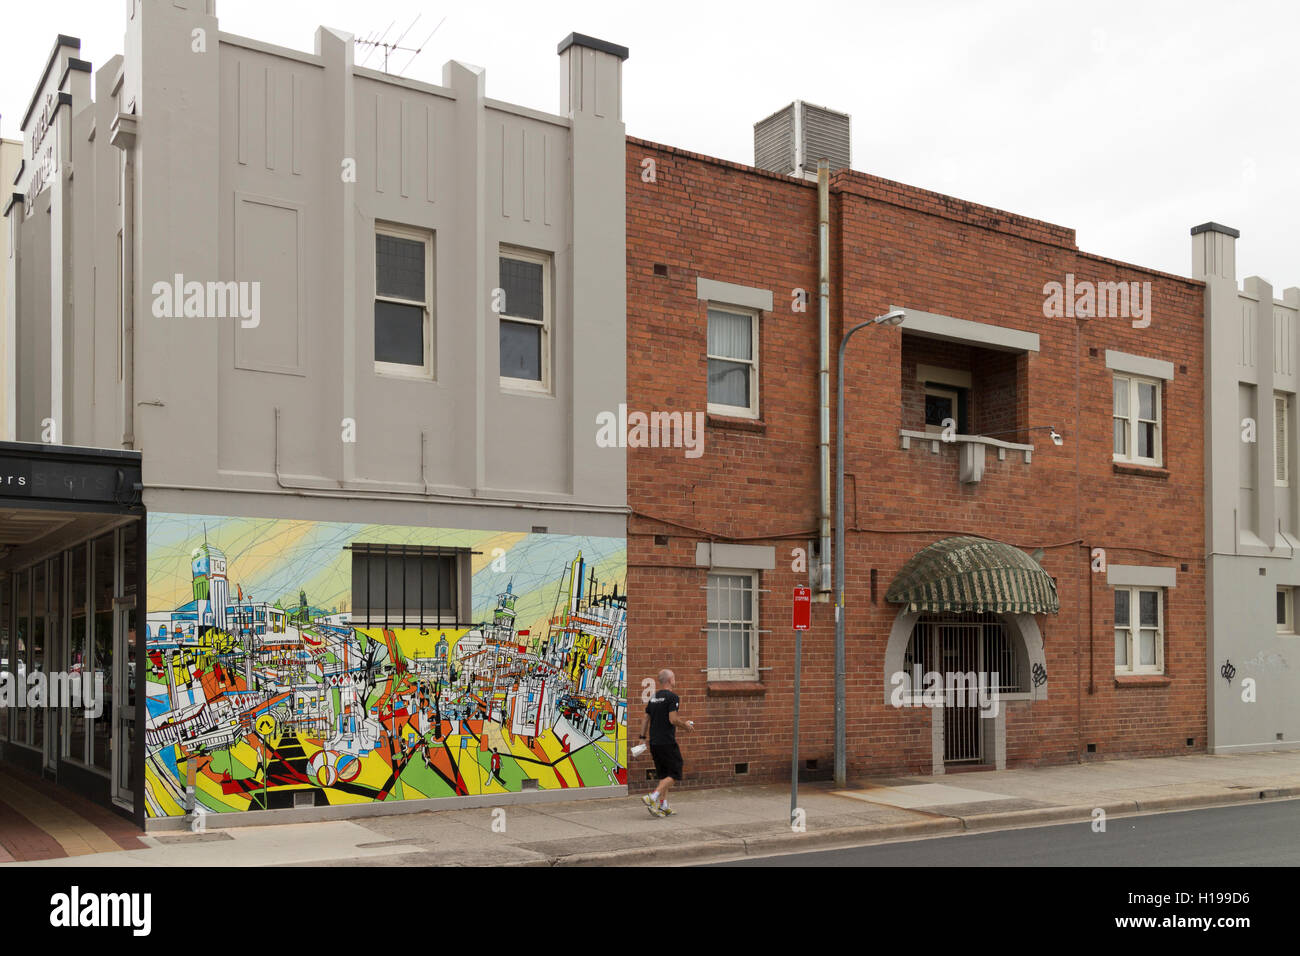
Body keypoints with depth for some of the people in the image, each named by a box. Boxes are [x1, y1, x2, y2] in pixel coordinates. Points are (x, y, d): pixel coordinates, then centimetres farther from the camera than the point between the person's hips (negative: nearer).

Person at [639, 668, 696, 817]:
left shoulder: (654, 697, 13)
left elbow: (646, 719, 14)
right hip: (667, 742, -8)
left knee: (663, 775, 14)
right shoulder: (672, 696, -11)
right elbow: (673, 720, -18)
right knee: (674, 774, -2)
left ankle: (663, 806, 12)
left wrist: (642, 738, 16)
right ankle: (652, 798, -15)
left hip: (654, 743, 8)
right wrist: (685, 724, -1)